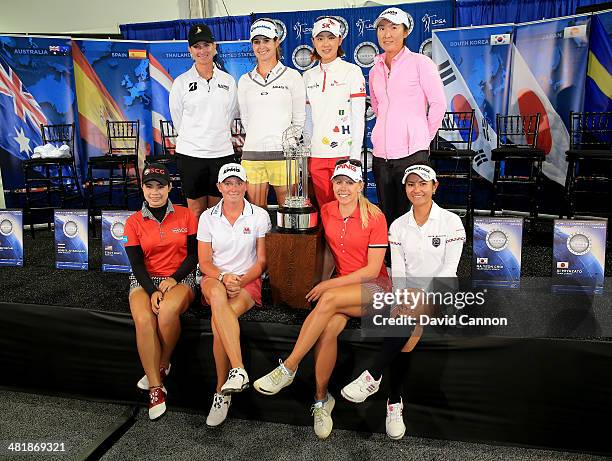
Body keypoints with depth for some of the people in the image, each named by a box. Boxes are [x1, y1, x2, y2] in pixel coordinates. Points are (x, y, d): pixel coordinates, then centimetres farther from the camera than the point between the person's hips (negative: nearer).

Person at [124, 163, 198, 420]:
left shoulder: (185, 216, 5)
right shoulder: (134, 222, 7)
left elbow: (193, 255, 3)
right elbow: (136, 263, 1)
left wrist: (174, 279, -12)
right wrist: (152, 291, -15)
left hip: (179, 279, -1)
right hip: (145, 280, 1)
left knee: (168, 312, -35)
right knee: (143, 320, -30)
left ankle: (161, 367, -9)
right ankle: (156, 388, -21)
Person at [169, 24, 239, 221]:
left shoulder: (228, 81, 6)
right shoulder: (181, 82, 1)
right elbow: (177, 118, 8)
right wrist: (193, 138, 11)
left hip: (222, 152, 1)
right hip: (190, 153, -1)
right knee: (196, 210, 6)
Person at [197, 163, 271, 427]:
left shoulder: (259, 216, 4)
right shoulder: (208, 217, 8)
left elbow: (261, 261, 3)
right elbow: (204, 261, 5)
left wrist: (241, 281, -13)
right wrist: (223, 277, -15)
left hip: (248, 281, -1)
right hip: (215, 279, 1)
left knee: (217, 321, -33)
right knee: (218, 295, -39)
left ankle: (222, 392, -24)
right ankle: (239, 369, -44)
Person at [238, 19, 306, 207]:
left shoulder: (292, 76, 5)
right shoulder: (245, 80, 12)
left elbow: (299, 118, 7)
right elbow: (245, 118, 17)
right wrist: (258, 140, 10)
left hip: (283, 152, -2)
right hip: (252, 154, 3)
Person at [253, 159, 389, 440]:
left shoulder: (374, 217, -9)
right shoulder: (327, 211, 5)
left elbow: (372, 269, -11)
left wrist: (330, 285, -13)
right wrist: (325, 283, 3)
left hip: (373, 286, -3)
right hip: (340, 286, 4)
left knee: (329, 300, -33)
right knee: (328, 328, -28)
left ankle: (288, 368, -24)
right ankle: (321, 398, -12)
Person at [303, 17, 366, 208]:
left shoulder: (352, 71, 0)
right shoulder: (308, 76, 12)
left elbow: (359, 117, -5)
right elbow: (307, 119, 15)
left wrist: (355, 156, -11)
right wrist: (306, 150, 7)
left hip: (344, 152, -4)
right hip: (316, 156, 4)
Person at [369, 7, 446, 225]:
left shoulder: (420, 62, -1)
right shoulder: (375, 70, 14)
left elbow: (438, 103, 0)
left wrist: (424, 137, 4)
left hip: (411, 153, -5)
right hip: (381, 155, 5)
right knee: (387, 217, 11)